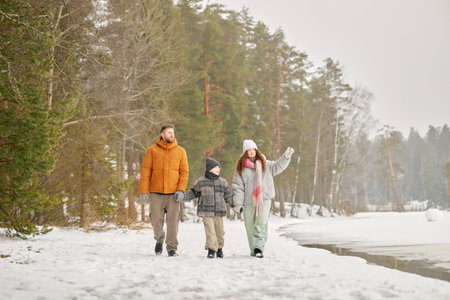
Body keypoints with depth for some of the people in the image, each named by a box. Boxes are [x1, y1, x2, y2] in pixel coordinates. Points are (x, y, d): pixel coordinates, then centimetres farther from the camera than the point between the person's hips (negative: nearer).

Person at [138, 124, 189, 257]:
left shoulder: (180, 151, 7)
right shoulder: (152, 150, 4)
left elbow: (184, 172, 5)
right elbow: (145, 171, 2)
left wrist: (181, 190, -8)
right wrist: (143, 191, -5)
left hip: (173, 193, 0)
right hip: (156, 193, 0)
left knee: (173, 221, -2)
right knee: (156, 220, 4)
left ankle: (172, 248, 9)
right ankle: (159, 240, 32)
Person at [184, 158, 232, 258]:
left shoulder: (223, 182, 9)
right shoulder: (200, 181, 1)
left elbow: (228, 196, 17)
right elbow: (193, 192, 10)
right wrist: (182, 196, -1)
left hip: (219, 211, 3)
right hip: (206, 211, -3)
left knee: (219, 230, 8)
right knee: (210, 230, -9)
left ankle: (219, 248, 26)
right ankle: (211, 249, -5)